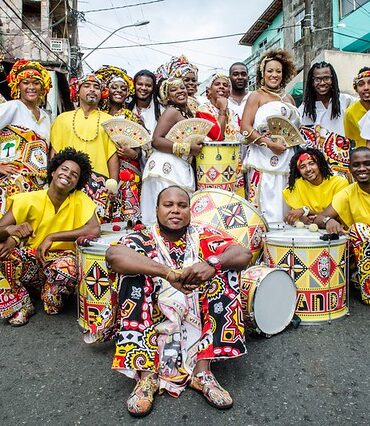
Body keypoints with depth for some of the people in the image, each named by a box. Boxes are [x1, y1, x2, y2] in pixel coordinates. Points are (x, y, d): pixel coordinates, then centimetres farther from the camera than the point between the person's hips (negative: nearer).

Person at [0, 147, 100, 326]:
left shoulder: (79, 199, -12)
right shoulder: (29, 200, -10)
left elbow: (94, 230, -27)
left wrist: (51, 237, -26)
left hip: (58, 261, -1)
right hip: (29, 261, 2)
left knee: (69, 265, -35)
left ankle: (51, 303, 1)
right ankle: (19, 304, -2)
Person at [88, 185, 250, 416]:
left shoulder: (203, 236, 0)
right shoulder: (143, 240, -5)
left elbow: (244, 254, -13)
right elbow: (113, 255, -28)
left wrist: (212, 264, -33)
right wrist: (168, 273, -37)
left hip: (200, 324, 2)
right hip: (154, 327, -1)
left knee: (225, 271, -17)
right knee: (134, 270, -21)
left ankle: (202, 369, -19)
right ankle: (147, 374, -23)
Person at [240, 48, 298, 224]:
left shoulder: (289, 99, 21)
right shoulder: (257, 96, 6)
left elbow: (296, 128, 28)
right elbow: (245, 128, -6)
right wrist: (270, 143, -16)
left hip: (287, 160, 5)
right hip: (263, 161, -5)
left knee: (285, 207, 4)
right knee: (264, 207, -8)